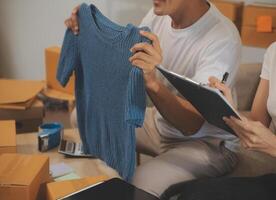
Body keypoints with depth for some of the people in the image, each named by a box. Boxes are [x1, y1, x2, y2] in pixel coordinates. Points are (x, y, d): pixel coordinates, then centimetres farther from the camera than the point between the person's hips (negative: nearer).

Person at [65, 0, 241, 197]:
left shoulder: (223, 39, -27)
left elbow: (190, 125, -31)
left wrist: (153, 83, -47)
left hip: (208, 142, -7)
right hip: (159, 122, 7)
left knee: (142, 182, -31)